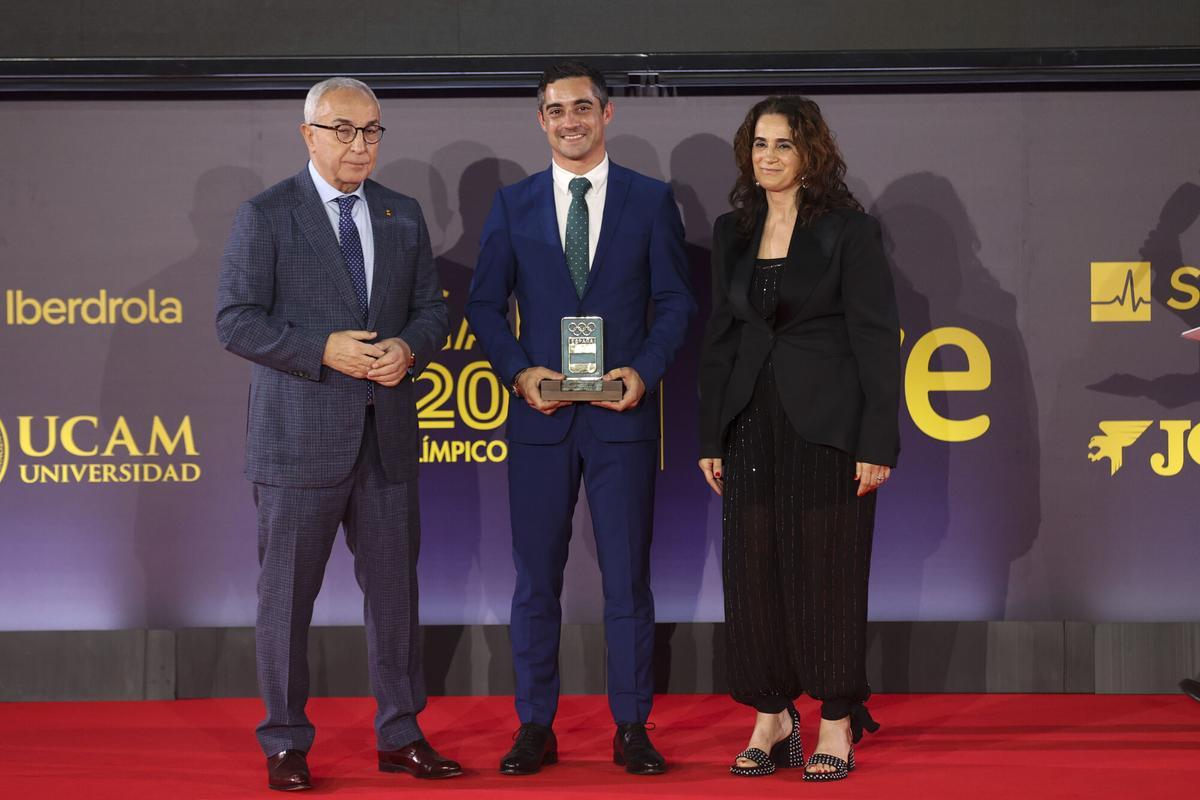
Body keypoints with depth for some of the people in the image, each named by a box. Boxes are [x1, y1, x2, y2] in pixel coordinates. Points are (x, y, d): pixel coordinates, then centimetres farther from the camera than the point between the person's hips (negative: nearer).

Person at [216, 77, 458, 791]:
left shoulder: (404, 216, 12)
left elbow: (432, 308, 14)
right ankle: (286, 744, 13)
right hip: (300, 436, -4)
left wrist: (408, 349, -8)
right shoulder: (266, 216, -3)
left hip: (387, 436, 5)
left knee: (394, 585, 10)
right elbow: (237, 320, -9)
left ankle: (400, 735, 20)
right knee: (288, 591, 2)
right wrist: (324, 350, -18)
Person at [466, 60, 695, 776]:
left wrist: (644, 372, -11)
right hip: (541, 415, 1)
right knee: (536, 578, 5)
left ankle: (633, 729, 10)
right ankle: (536, 728, 13)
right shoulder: (513, 204, 7)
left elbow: (676, 301, 4)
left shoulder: (651, 200, 4)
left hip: (623, 416, -1)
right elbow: (486, 303, 8)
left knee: (628, 576, 2)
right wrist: (519, 372, -8)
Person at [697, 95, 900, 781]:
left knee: (828, 571, 0)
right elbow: (721, 337, 15)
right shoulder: (732, 232, 11)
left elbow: (878, 338, -7)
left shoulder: (848, 229, -4)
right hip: (752, 425, 5)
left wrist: (877, 443, -12)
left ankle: (838, 724, 10)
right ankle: (772, 718, 15)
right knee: (754, 571, 4)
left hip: (827, 427, -5)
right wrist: (711, 437, 10)